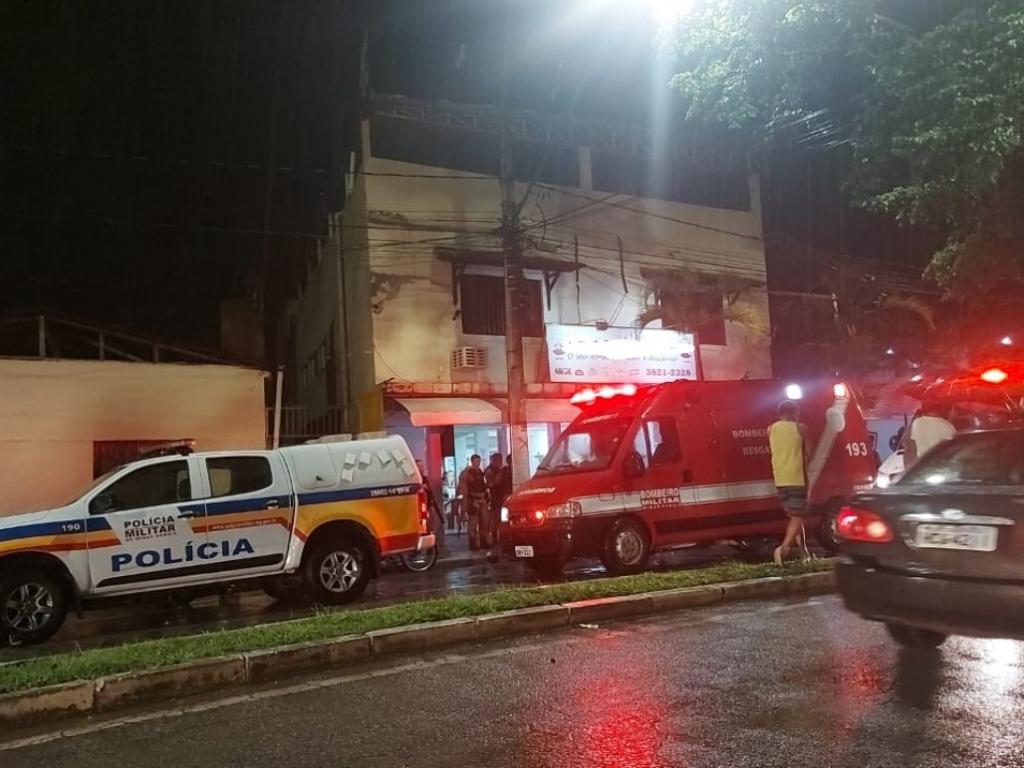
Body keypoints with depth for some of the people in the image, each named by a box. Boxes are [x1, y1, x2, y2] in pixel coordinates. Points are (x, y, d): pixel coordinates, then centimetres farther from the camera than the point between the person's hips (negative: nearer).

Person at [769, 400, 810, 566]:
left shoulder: (770, 429, 7)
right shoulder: (799, 428, 0)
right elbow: (806, 454, 8)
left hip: (780, 479, 4)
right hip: (796, 478, -4)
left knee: (794, 516, 17)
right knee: (797, 516, -4)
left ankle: (804, 551, 21)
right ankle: (784, 547, -23)